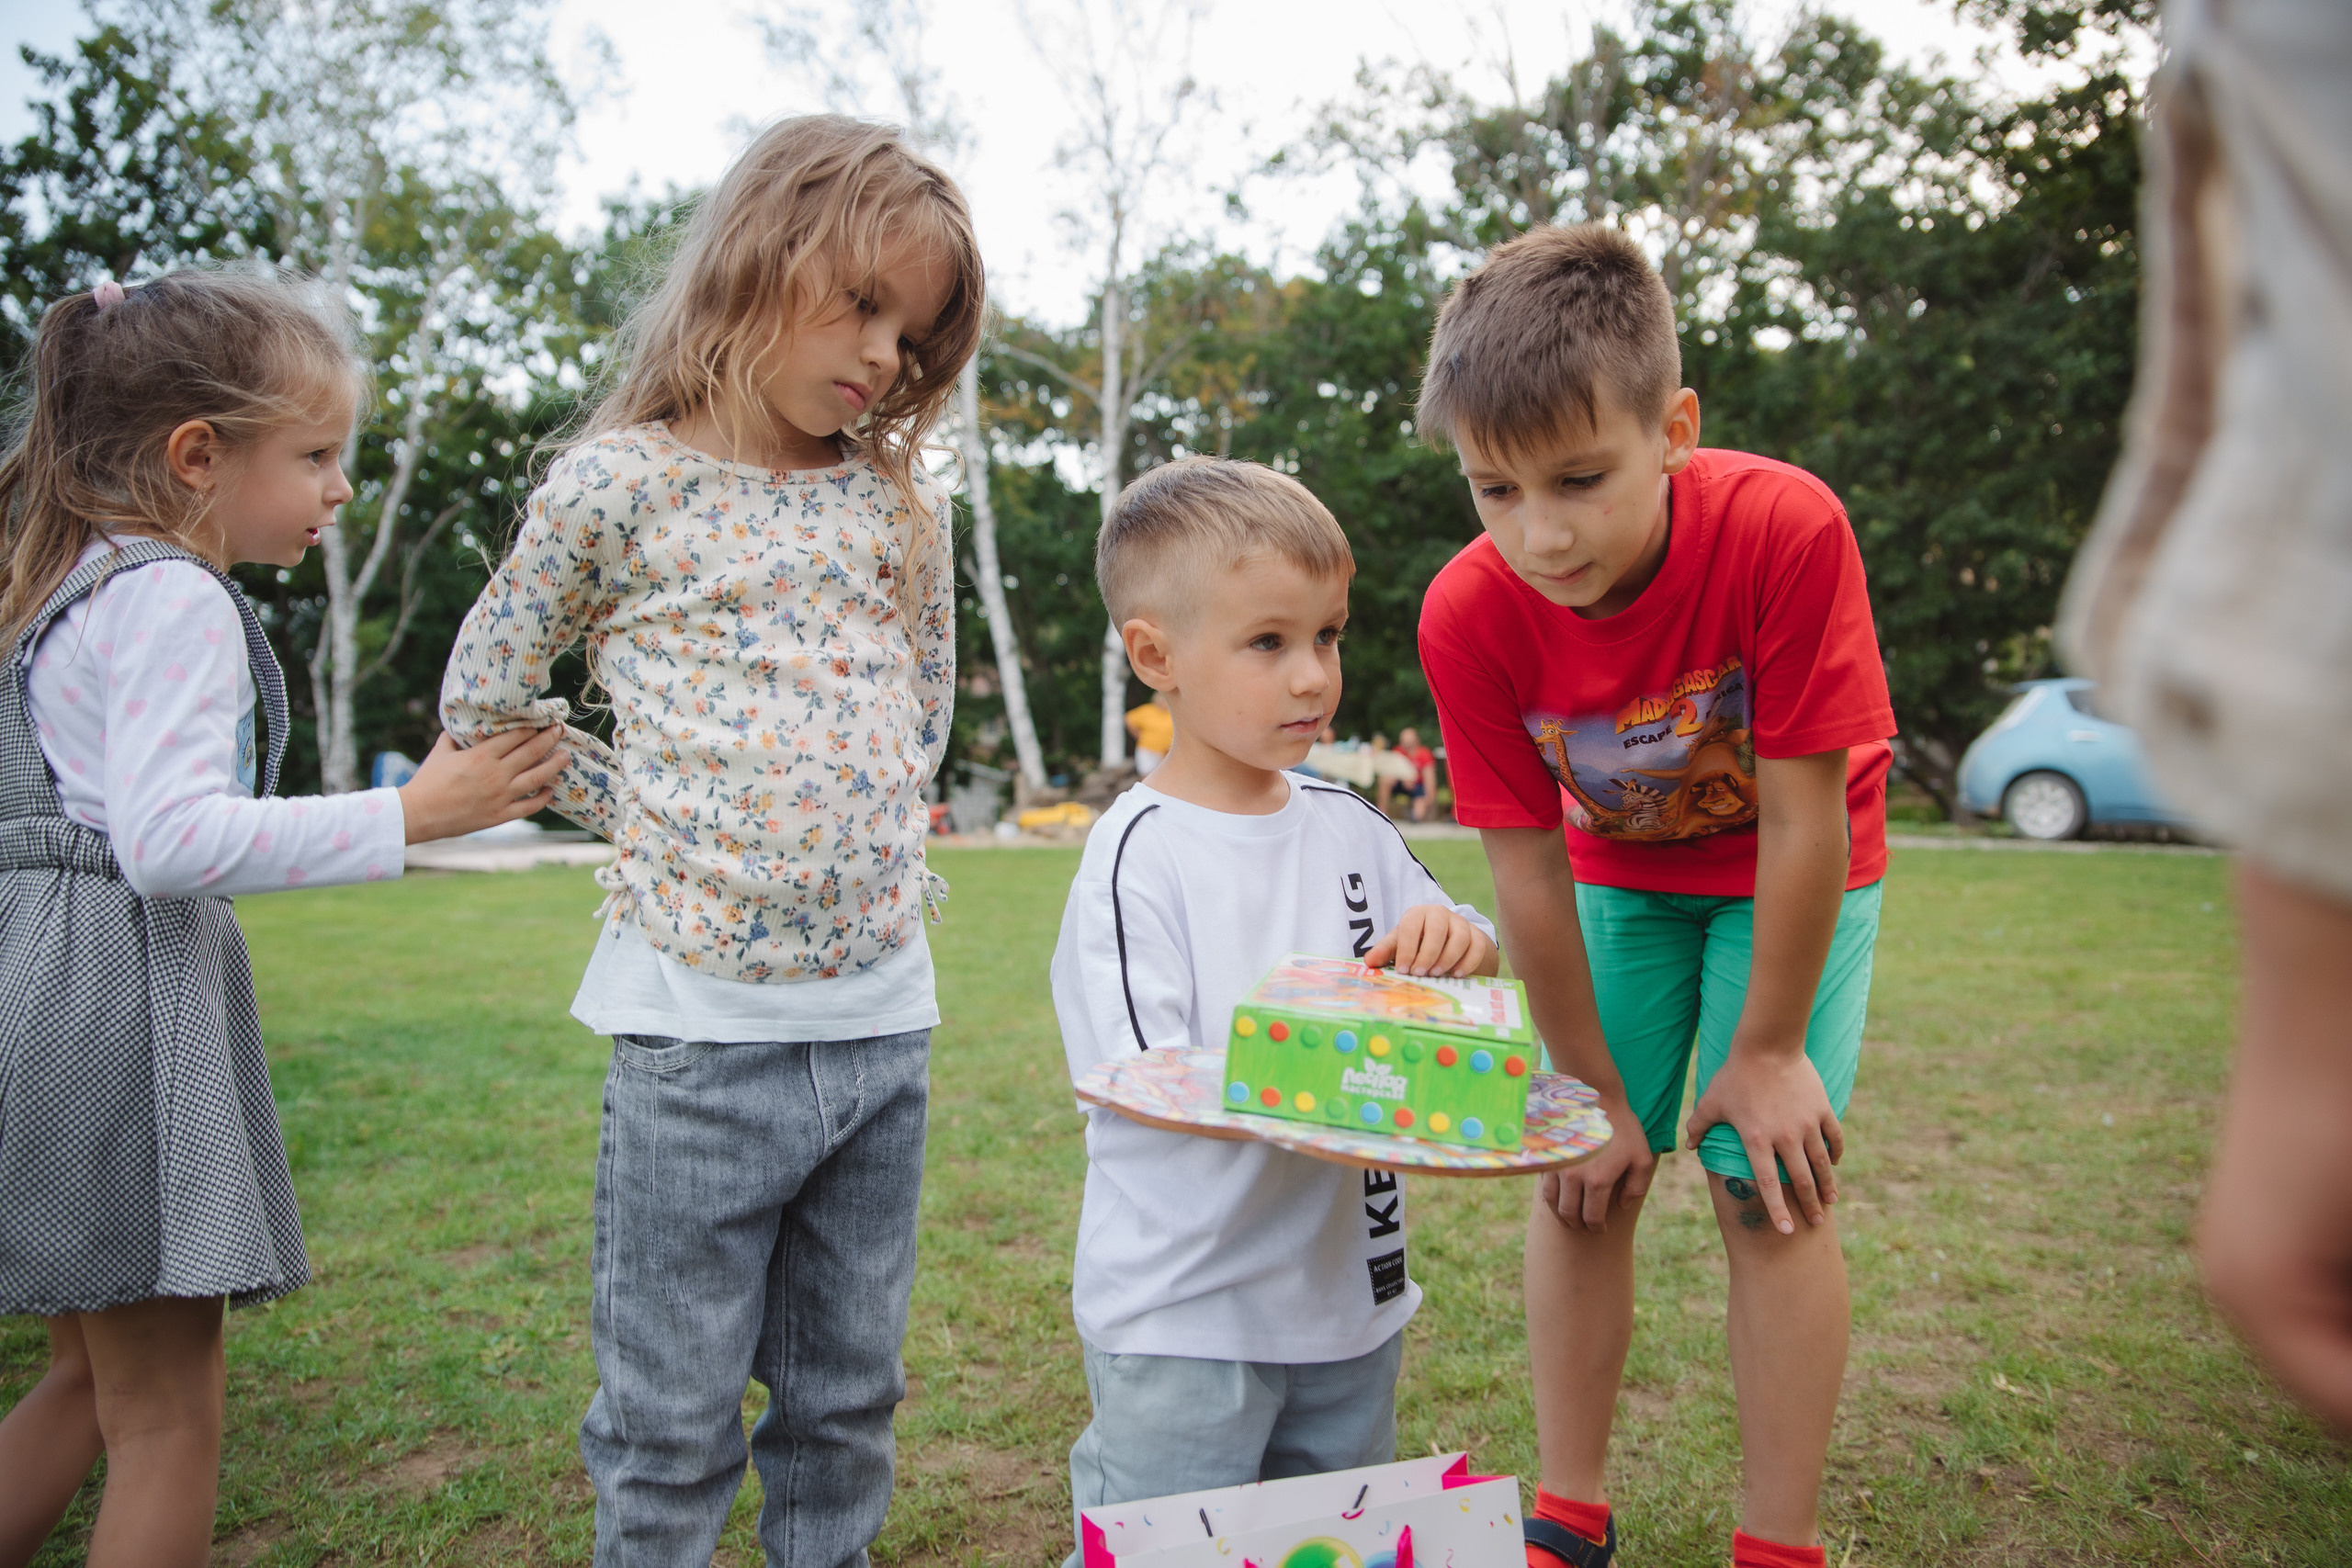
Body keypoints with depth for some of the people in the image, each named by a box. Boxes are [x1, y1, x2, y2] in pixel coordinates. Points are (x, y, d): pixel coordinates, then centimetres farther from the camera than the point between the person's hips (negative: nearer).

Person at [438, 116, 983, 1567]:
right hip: (702, 1012, -4)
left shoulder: (903, 504, 8)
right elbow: (484, 696, 5)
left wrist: (858, 850, 9)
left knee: (849, 1394, 17)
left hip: (882, 1009, 4)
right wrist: (648, 819, 3)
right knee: (673, 1419, 8)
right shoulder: (622, 482, -3)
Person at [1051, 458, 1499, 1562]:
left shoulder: (1349, 829, 3)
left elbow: (1479, 972, 9)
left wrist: (1457, 942, -15)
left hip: (1352, 1297, 6)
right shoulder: (1138, 854, -15)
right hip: (1182, 1316, -6)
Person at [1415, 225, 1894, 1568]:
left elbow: (1802, 818, -27)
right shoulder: (1470, 613, -27)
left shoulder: (1786, 529, -35)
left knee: (1766, 1182, -9)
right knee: (1584, 1178, 0)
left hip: (1791, 872, -2)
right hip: (1620, 868, 3)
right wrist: (1595, 1092, -11)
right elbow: (1528, 866, -18)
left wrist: (1769, 1052, -18)